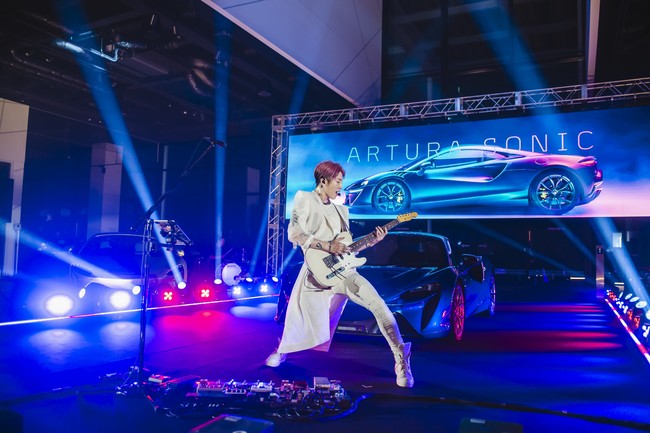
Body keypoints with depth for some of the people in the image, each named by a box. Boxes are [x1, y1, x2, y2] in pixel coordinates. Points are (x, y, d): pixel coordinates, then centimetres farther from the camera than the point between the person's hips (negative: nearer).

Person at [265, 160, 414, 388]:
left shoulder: (340, 210, 18)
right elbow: (294, 234, -11)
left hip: (341, 269, 3)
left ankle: (401, 358, -12)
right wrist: (328, 246, -16)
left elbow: (346, 246, 16)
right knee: (297, 318, 10)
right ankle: (282, 350, 43)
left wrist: (371, 241, 1)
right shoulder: (305, 199, 1)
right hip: (316, 272, -3)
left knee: (378, 304, -17)